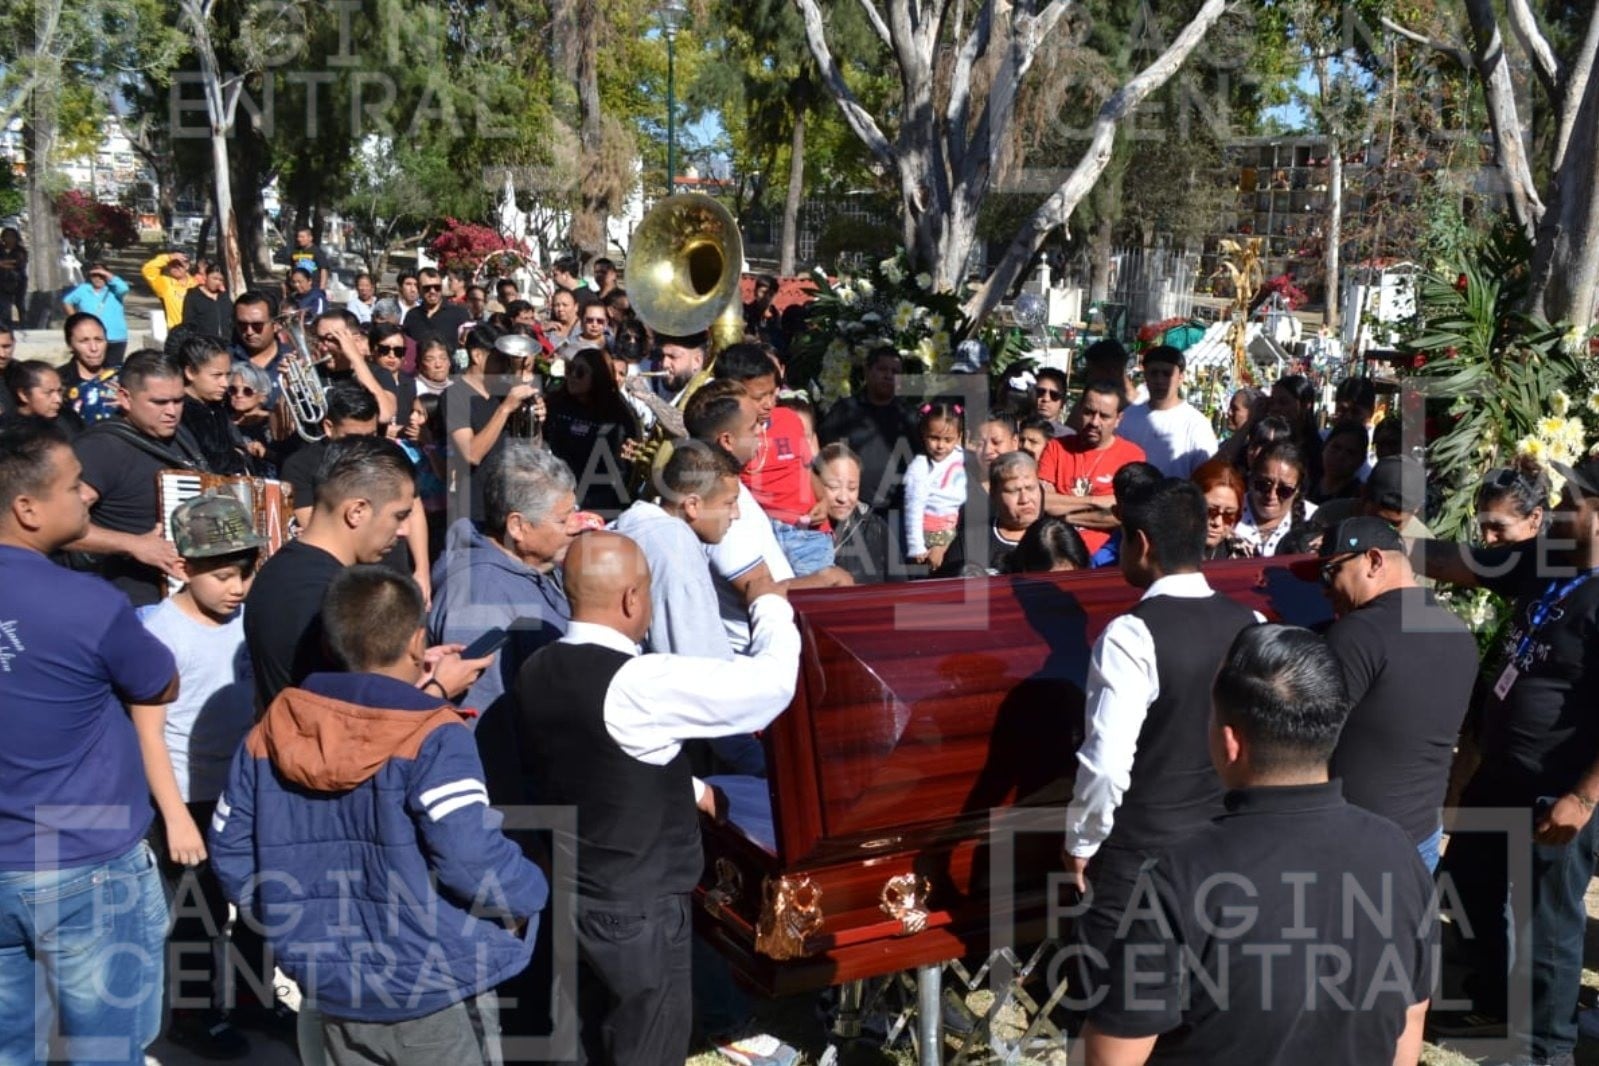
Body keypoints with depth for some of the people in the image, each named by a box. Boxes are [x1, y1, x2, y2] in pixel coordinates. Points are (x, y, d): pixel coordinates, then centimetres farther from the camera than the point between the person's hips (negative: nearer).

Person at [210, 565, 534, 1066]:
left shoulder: (271, 732, 0)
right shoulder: (432, 739, -19)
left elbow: (231, 850, 7)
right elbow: (474, 862, -26)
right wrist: (530, 895, -8)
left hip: (331, 986, 6)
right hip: (435, 993, -5)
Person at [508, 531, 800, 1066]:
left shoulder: (536, 673, -2)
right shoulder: (643, 683, -26)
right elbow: (774, 680, -22)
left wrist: (688, 791, 20)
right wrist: (768, 602, -4)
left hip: (564, 899, 7)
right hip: (638, 913, -7)